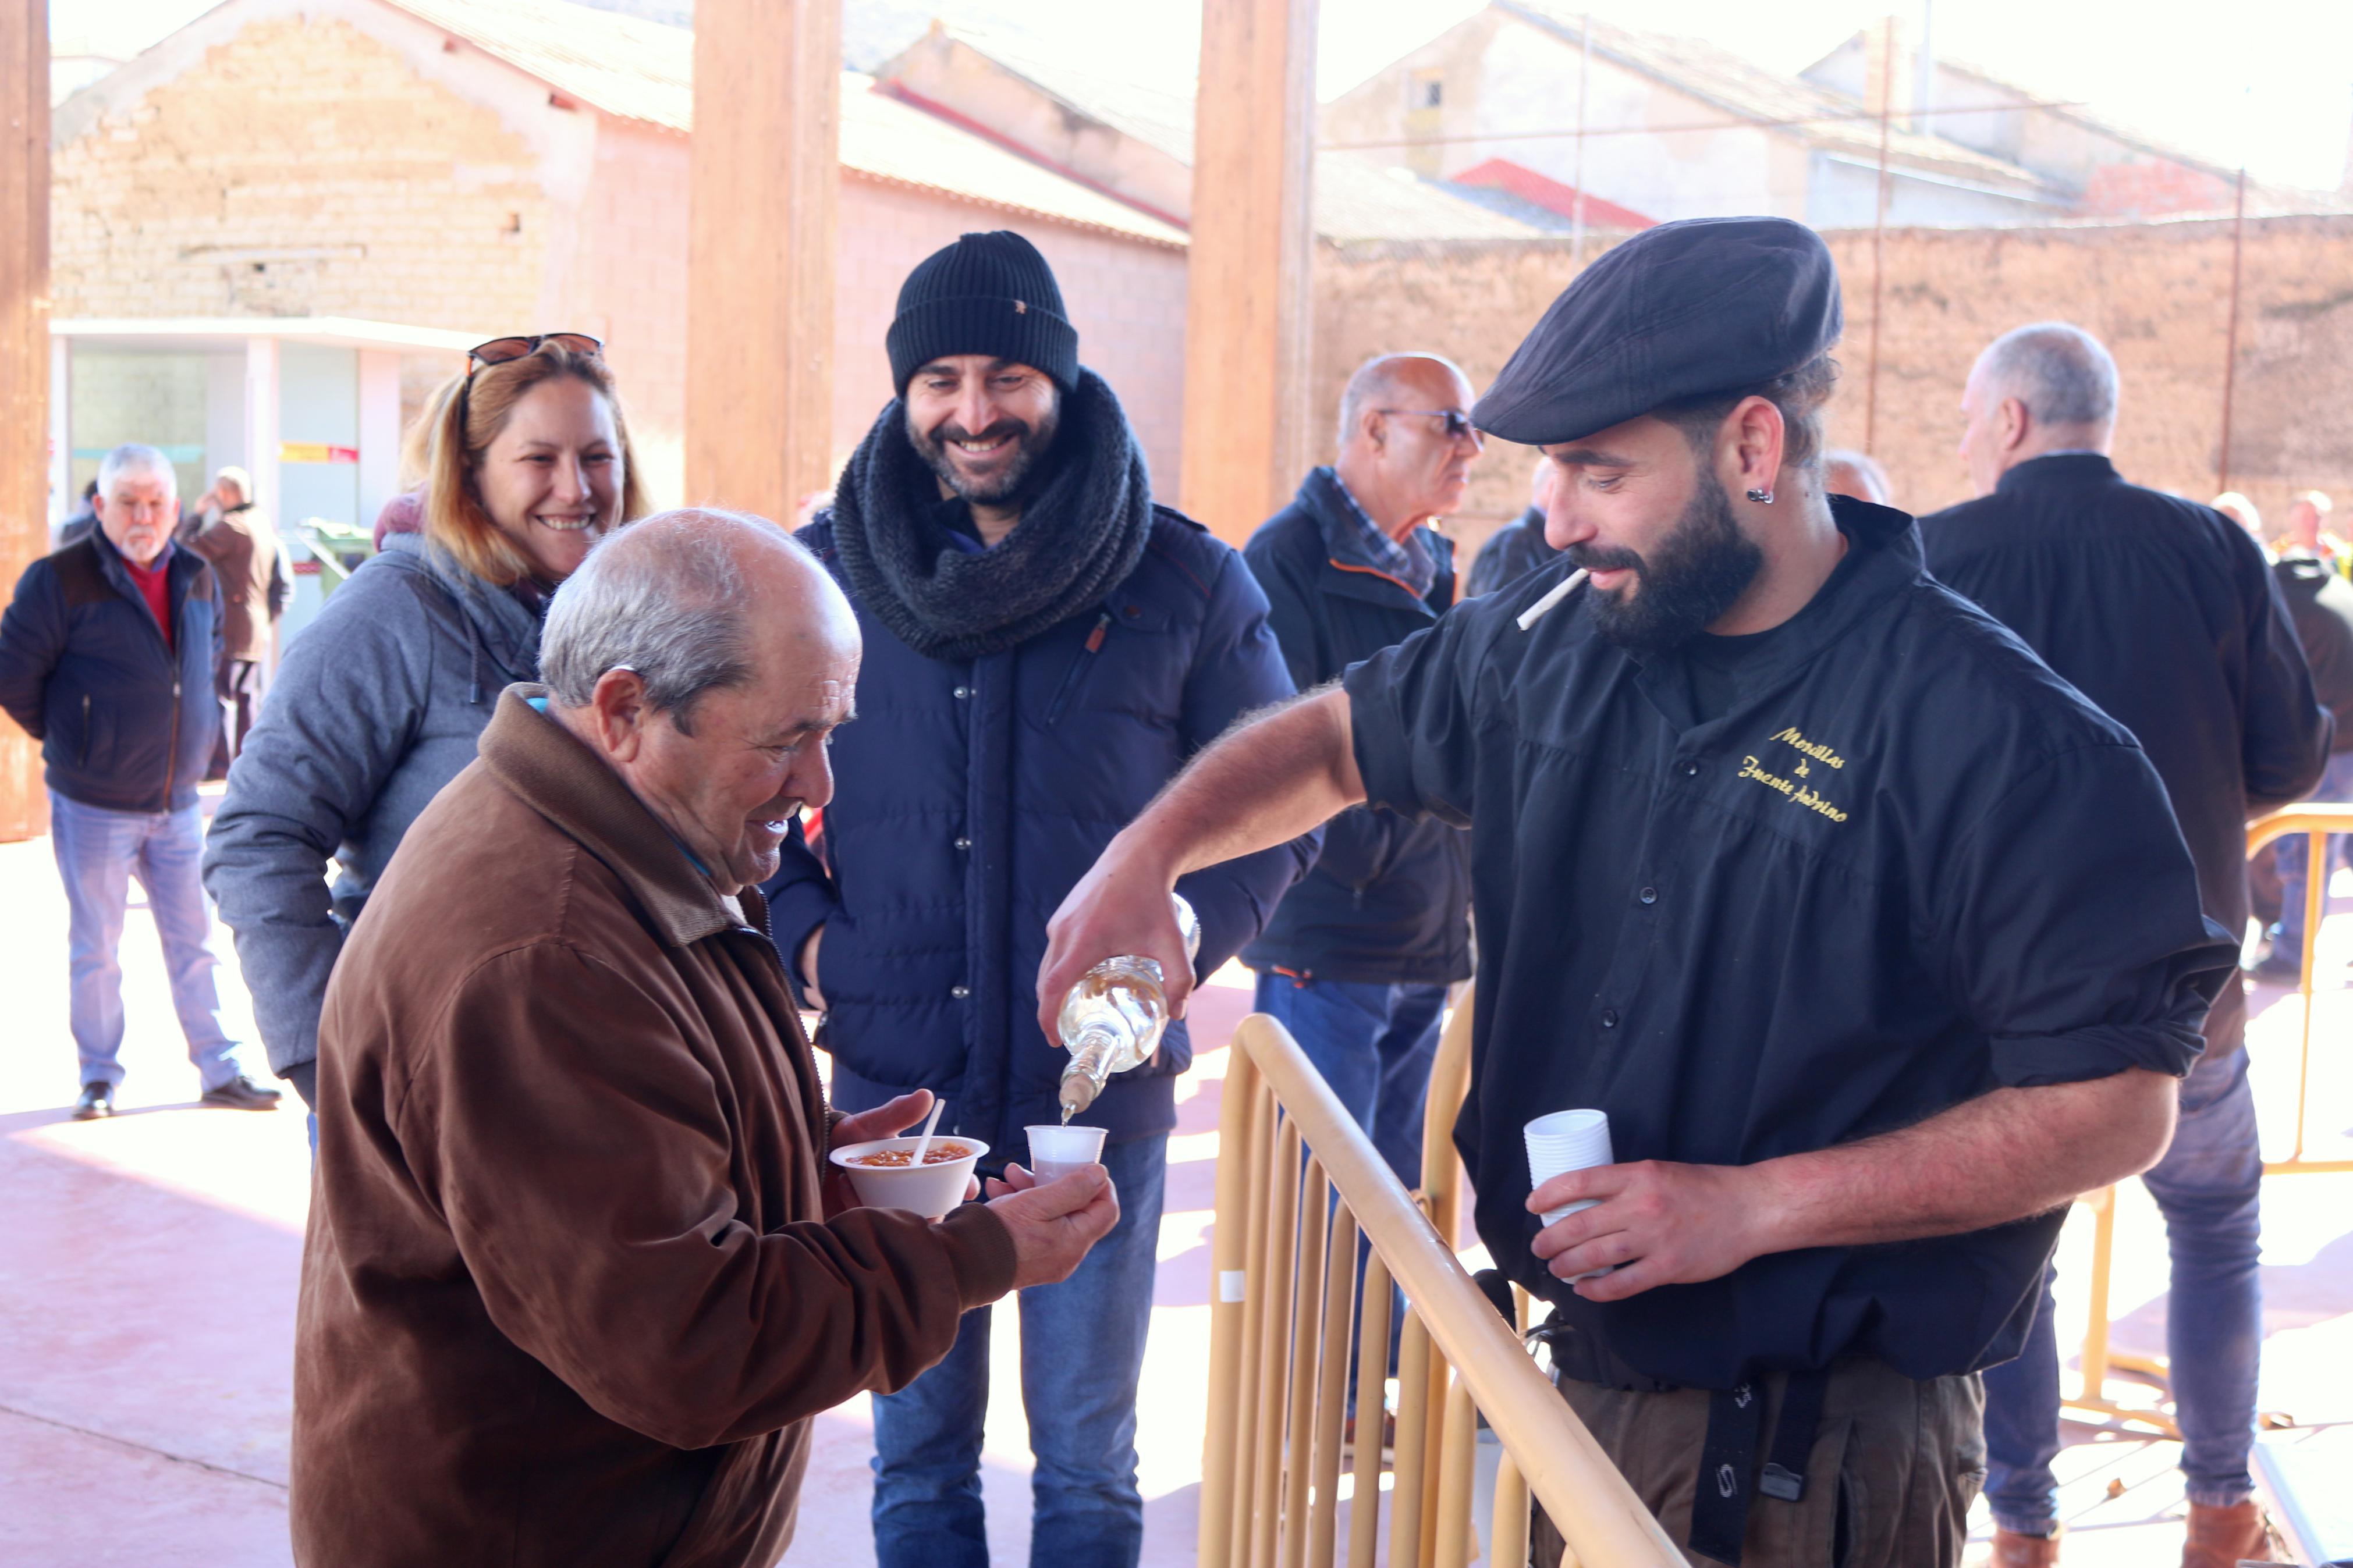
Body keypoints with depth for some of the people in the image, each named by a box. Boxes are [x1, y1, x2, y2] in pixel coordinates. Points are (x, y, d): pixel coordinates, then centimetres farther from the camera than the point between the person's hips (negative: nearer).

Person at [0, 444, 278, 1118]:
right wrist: (68, 740, 3)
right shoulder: (60, 580, -11)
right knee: (96, 949, 6)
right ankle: (99, 1078, 18)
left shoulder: (198, 580, 6)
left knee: (193, 941, 10)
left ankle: (220, 1071, 18)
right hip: (92, 806, -4)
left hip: (178, 802, 4)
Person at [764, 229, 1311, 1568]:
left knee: (1088, 1460, 12)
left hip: (1098, 1090, -1)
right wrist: (799, 932, -3)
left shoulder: (1185, 581, -4)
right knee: (918, 1453, 16)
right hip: (892, 1089, 2)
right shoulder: (830, 566, 1)